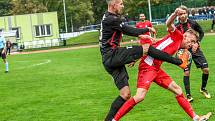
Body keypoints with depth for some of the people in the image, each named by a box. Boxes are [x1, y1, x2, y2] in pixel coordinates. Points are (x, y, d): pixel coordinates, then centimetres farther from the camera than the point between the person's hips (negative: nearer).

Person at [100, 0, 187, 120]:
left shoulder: (108, 18, 21)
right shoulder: (111, 19, -11)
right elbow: (131, 31, -9)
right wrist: (147, 29, 6)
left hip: (109, 60, 10)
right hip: (113, 55, -10)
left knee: (125, 94, 6)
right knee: (146, 48, -12)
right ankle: (180, 62, -7)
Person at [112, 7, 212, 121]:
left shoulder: (179, 48, 21)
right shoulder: (177, 36, 1)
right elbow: (169, 24, -20)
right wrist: (175, 14, -35)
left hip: (156, 69, 10)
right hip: (148, 66, -10)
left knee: (177, 90, 11)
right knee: (140, 96, -22)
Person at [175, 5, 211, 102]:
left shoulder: (193, 23, -7)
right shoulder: (177, 27, -9)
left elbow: (201, 32, 7)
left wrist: (197, 43, -5)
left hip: (195, 49, 2)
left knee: (206, 69, -3)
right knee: (186, 72, -9)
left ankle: (203, 89, 21)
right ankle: (188, 95, 2)